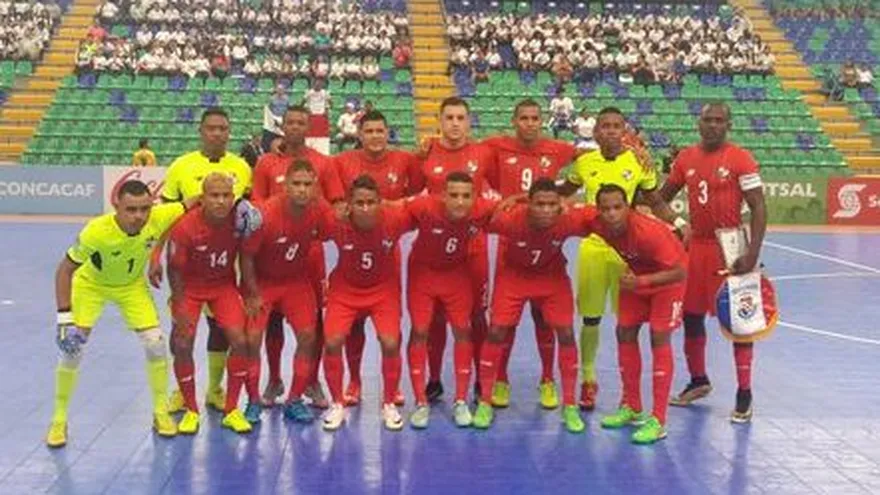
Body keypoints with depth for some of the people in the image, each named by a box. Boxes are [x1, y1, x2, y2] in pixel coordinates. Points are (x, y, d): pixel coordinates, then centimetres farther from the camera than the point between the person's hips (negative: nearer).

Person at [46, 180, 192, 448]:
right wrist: (64, 316, -31)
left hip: (132, 285, 3)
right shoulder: (96, 231, -39)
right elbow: (65, 269, -26)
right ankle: (59, 420, 11)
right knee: (72, 349, -9)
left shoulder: (159, 218, -32)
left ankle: (161, 413, 14)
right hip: (90, 284, -2)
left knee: (156, 344, -6)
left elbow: (191, 203, -15)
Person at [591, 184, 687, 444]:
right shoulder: (598, 225, -23)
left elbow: (680, 272, -33)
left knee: (659, 337, -13)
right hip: (635, 276, 6)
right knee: (625, 333, 5)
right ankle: (632, 408, 20)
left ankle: (658, 421, -11)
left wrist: (641, 281, -42)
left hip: (668, 277, -6)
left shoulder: (649, 231, -39)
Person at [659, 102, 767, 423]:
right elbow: (663, 197, 17)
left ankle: (744, 394, 9)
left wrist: (752, 253, -21)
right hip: (696, 245, 5)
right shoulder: (686, 158, 5)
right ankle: (698, 381, 31)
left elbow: (758, 207, -13)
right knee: (691, 317, 13)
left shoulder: (740, 159, -10)